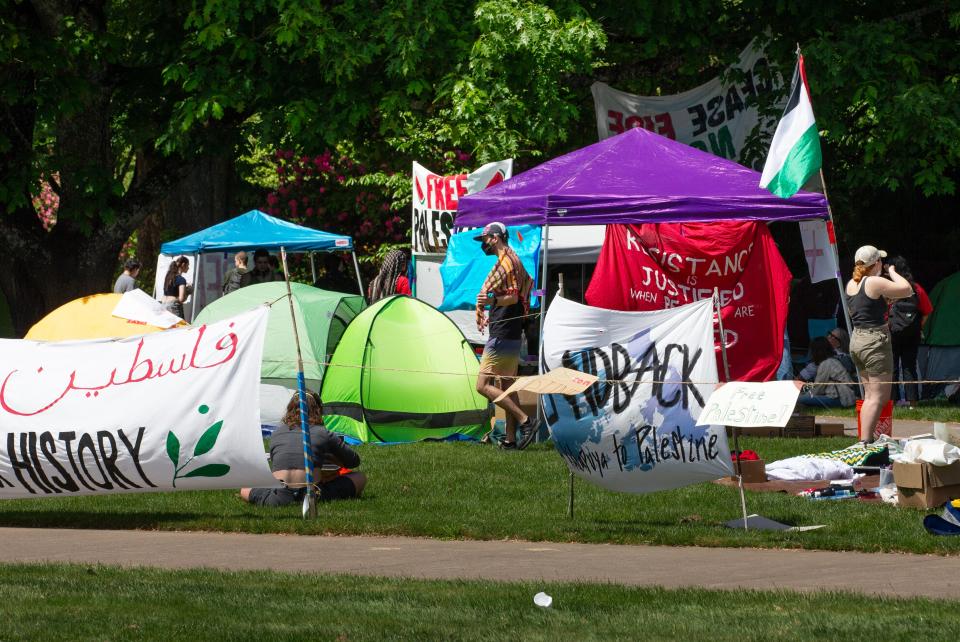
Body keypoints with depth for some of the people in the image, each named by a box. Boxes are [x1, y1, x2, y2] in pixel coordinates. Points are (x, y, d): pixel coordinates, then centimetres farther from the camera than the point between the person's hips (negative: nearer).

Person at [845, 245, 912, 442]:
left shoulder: (851, 284, 10)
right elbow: (907, 290, -14)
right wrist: (893, 273, 1)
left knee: (870, 395, 17)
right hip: (875, 341, -9)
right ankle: (867, 442, -15)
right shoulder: (875, 283, -15)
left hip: (856, 339, 9)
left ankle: (864, 440, 16)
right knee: (879, 397, -8)